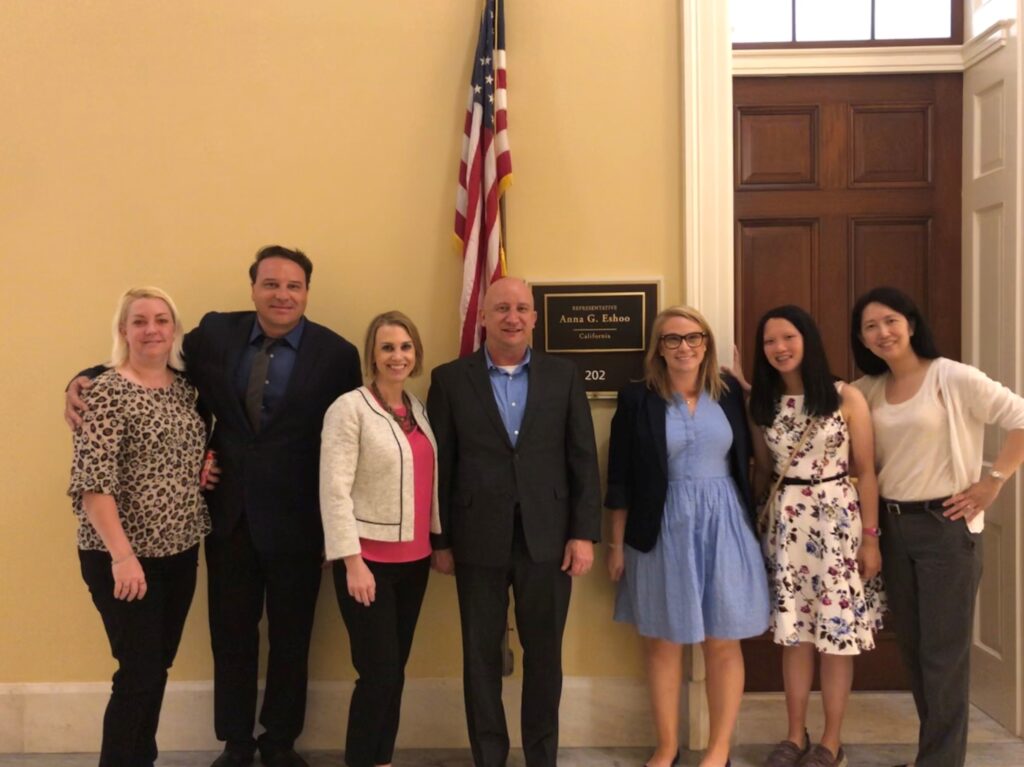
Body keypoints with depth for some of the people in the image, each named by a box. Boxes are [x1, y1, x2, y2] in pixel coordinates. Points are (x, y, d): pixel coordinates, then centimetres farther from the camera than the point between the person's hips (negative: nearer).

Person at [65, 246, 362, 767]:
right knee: (231, 636, 16)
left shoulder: (336, 353, -9)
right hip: (229, 514, 2)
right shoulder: (216, 332, -1)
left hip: (294, 521, -2)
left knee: (291, 639, 15)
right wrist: (84, 382, -15)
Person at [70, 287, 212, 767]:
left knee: (158, 665, 16)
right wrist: (122, 555, -23)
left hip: (180, 550, 7)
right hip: (124, 555, -6)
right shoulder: (107, 392, -13)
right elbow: (92, 482, -19)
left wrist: (208, 468, 0)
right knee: (139, 671, -1)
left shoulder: (183, 386, 7)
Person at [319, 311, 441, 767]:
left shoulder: (418, 409, 9)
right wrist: (352, 561, -18)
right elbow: (334, 490, -15)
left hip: (413, 559, 6)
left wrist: (439, 540, 13)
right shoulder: (350, 408, -10)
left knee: (395, 671, 13)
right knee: (378, 673, -2)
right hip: (369, 559, -6)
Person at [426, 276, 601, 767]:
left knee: (544, 654, 11)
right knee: (481, 656, 10)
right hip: (479, 540, -1)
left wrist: (584, 533, -3)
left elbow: (583, 460, 3)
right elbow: (440, 467, 1)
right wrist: (440, 540, 0)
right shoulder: (450, 379, 1)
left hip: (547, 538, 1)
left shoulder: (564, 376, 4)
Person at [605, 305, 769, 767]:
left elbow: (743, 460, 11)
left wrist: (748, 519, 8)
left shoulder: (729, 392, 3)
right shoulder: (637, 399, -4)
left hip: (724, 525, 2)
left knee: (723, 641, 6)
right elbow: (621, 479, -2)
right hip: (662, 530, -1)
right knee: (662, 642, 8)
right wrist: (617, 544, -2)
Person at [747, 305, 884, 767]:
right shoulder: (762, 404, 4)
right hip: (785, 523, 3)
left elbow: (866, 471, -5)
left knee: (837, 633, 4)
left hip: (837, 520, -3)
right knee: (793, 631, 10)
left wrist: (870, 538, -7)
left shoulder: (846, 398, -6)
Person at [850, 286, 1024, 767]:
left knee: (944, 651, 0)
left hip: (946, 525, -6)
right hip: (893, 526, 6)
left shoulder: (952, 377, -11)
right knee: (912, 646, 14)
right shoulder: (869, 390, 7)